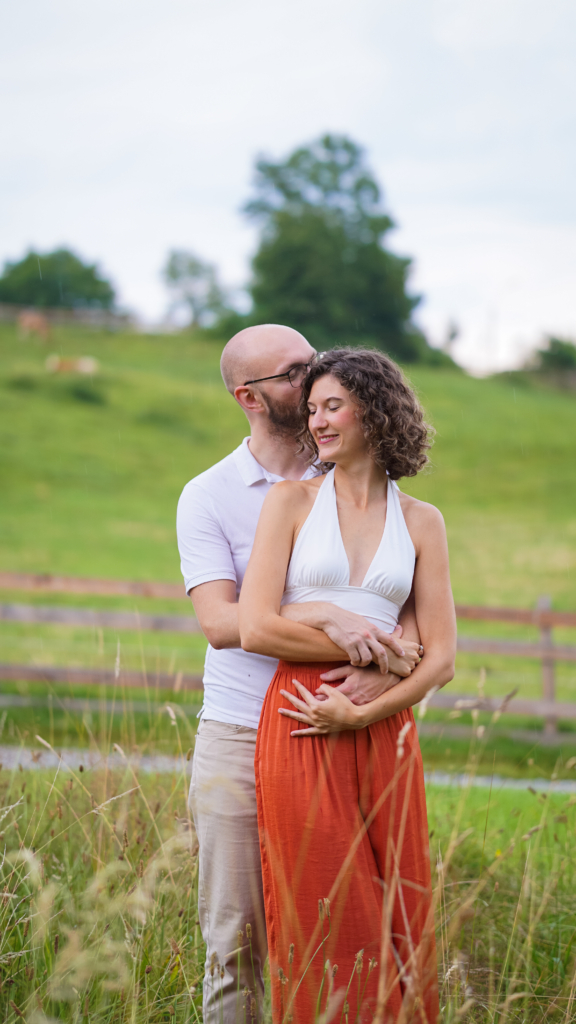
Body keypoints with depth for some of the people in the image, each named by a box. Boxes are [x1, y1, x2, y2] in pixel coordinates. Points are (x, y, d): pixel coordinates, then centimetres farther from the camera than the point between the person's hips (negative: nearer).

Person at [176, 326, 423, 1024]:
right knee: (233, 934, 1)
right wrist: (329, 620, -26)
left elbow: (413, 603, 0)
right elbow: (222, 621, -12)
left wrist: (383, 667, -21)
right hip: (237, 738, -1)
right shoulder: (207, 497, 1)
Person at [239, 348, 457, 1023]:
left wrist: (361, 711, -10)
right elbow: (255, 628, -6)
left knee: (395, 922, 2)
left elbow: (440, 659, 4)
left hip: (383, 732, 2)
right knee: (320, 923, -2)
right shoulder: (292, 501, 5)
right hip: (299, 731, -2)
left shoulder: (421, 521, 9)